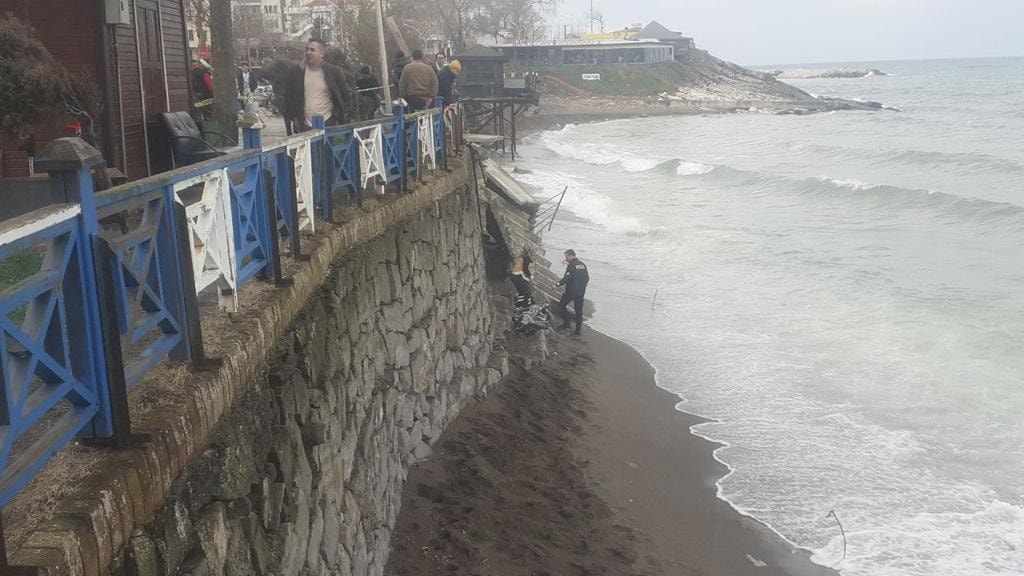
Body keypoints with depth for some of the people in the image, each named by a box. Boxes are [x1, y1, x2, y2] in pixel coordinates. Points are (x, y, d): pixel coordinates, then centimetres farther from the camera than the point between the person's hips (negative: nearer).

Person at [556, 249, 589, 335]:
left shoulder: (571, 265, -14)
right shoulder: (582, 264, 8)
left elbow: (566, 278, -20)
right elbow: (587, 278, 13)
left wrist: (559, 284, -7)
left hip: (571, 291, -7)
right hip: (581, 292, 7)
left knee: (561, 305, 11)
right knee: (579, 310, 10)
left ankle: (566, 323, 7)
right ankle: (578, 330, 12)